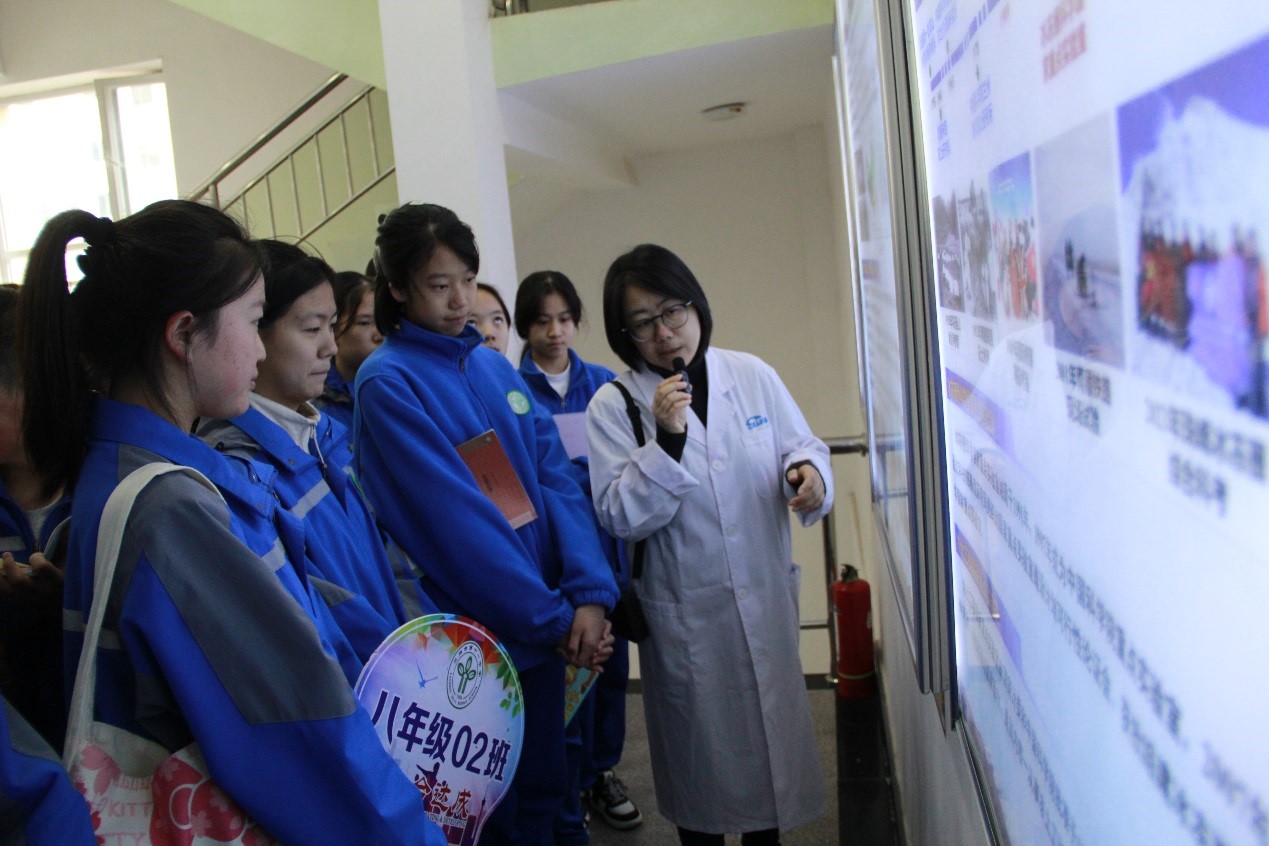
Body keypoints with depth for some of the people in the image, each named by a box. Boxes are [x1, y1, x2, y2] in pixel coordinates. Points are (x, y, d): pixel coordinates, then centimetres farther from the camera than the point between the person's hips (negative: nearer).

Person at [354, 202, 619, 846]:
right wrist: (555, 618, -16)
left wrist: (589, 593, -13)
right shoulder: (388, 382, -13)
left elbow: (555, 479, 0)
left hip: (544, 628, 6)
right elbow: (454, 521, -19)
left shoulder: (495, 368, 7)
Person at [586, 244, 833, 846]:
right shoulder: (612, 406, -8)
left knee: (773, 732, 18)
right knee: (701, 750, 14)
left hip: (765, 599, 3)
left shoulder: (752, 375, -1)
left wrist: (809, 471, -16)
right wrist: (667, 439, -26)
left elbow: (802, 445, 7)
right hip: (684, 615, -3)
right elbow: (621, 517, -14)